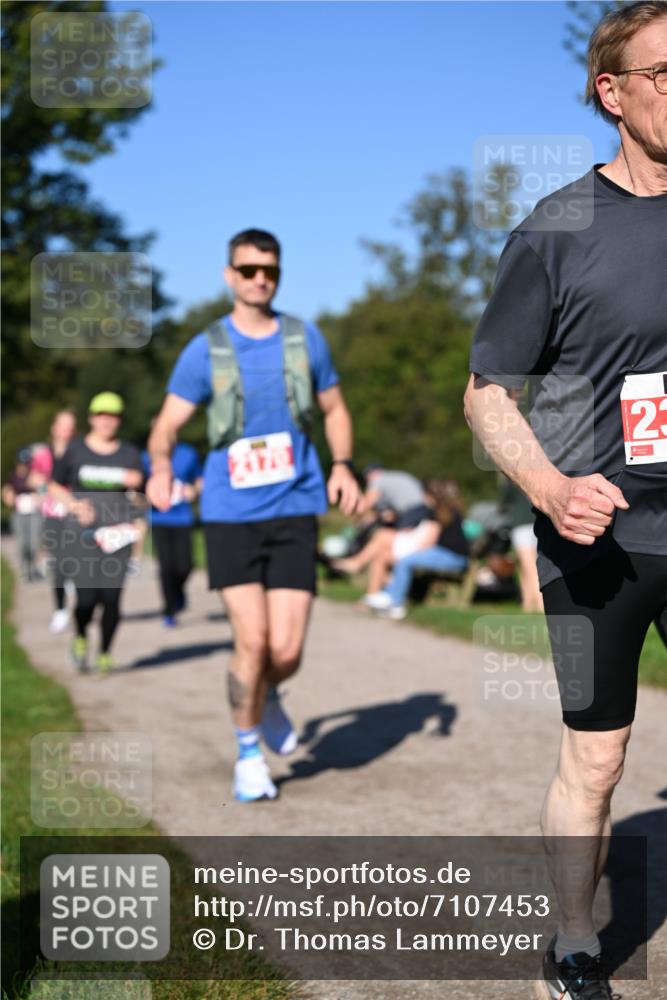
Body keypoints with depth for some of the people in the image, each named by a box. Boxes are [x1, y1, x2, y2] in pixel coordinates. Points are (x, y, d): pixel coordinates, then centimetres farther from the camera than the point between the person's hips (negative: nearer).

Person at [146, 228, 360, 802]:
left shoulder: (305, 339, 7)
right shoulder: (206, 350, 2)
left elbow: (335, 410, 17)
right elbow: (169, 423, 2)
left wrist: (343, 465, -1)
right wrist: (160, 465, -21)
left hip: (294, 512, 1)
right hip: (230, 515, -1)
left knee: (286, 651, -6)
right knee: (252, 641, -7)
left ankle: (268, 699, 31)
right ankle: (249, 756, 15)